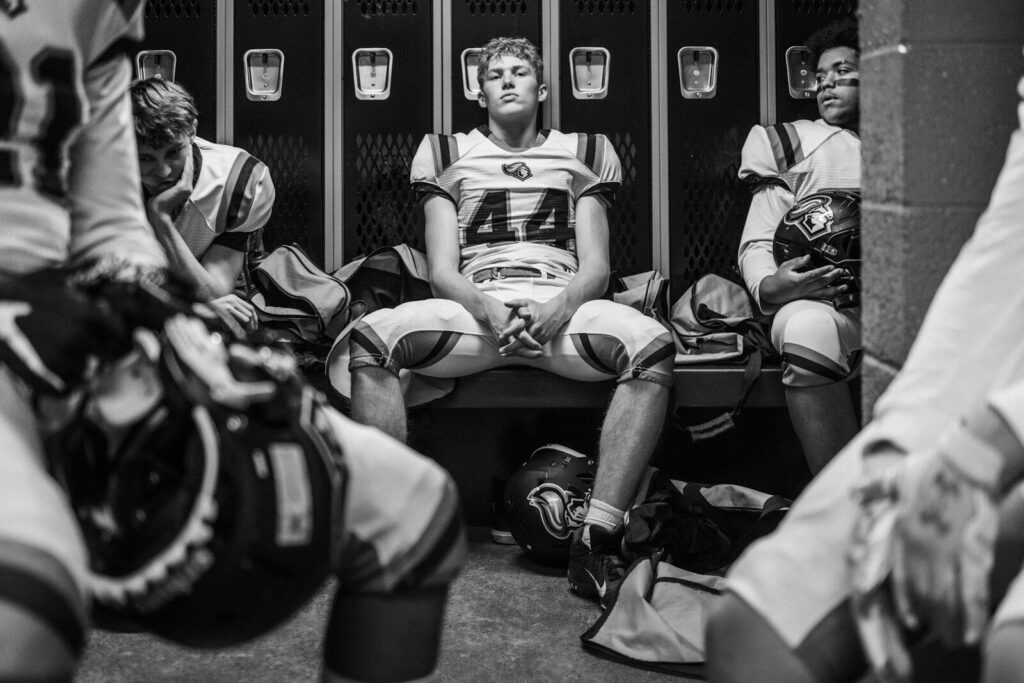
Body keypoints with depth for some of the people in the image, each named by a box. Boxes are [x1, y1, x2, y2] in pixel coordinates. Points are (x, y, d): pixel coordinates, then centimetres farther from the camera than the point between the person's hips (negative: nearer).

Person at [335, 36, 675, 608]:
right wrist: (489, 311, -14)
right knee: (369, 340, -29)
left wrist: (556, 311, -14)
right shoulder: (448, 154, 22)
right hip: (475, 307, 0)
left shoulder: (582, 153, 22)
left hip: (561, 307, 0)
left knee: (652, 344, -33)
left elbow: (596, 269, 11)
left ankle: (599, 537, -32)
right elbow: (442, 272, 10)